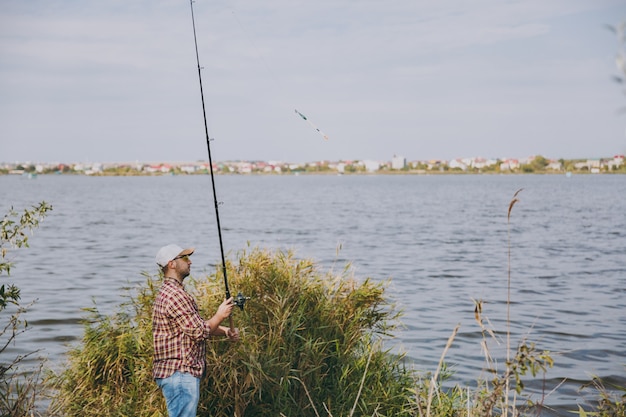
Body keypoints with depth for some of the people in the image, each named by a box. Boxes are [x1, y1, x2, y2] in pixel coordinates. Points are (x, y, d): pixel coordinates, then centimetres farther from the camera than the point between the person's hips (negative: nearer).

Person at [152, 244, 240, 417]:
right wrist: (220, 315, -4)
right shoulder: (175, 295, -18)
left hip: (182, 372, 11)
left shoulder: (168, 292, 17)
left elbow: (198, 324, 20)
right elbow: (199, 332, -19)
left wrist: (225, 331, 7)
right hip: (180, 373, -11)